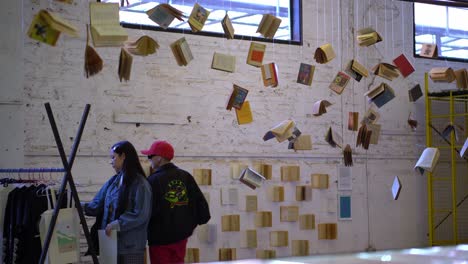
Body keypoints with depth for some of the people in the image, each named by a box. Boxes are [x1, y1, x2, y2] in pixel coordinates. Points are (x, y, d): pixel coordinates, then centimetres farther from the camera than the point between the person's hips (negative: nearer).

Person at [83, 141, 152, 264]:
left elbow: (141, 215, -16)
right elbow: (97, 205, 12)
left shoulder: (140, 184, -11)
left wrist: (117, 224, -19)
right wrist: (81, 206, -4)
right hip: (111, 242, 7)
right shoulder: (113, 182, 11)